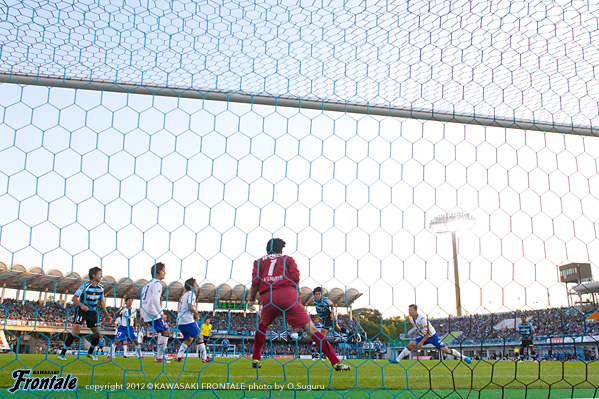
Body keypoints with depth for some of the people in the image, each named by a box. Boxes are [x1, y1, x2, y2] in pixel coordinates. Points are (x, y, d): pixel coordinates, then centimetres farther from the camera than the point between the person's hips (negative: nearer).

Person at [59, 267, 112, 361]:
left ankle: (90, 353, 23)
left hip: (93, 312, 5)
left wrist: (107, 315, 12)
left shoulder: (101, 288, 3)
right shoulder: (85, 286, -13)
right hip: (81, 310, -5)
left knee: (98, 334, 0)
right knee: (76, 331, -21)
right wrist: (81, 305, -34)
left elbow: (102, 302, 13)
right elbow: (74, 298, -14)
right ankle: (62, 353, -9)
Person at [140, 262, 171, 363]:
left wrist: (143, 315, 28)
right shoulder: (157, 283, -11)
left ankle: (161, 354, 19)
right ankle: (160, 357, -4)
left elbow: (143, 300, 23)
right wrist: (162, 313, -21)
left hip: (146, 313, 10)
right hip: (153, 313, -10)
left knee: (162, 331, 21)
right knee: (166, 332, -5)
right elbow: (154, 299, -24)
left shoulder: (148, 283, 19)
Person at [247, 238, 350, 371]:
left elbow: (255, 281, 8)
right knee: (309, 328, -2)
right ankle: (336, 362, -7)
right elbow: (295, 277, 3)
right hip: (288, 296, -1)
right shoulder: (287, 259, 21)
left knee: (262, 326, 31)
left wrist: (252, 298, 23)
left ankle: (255, 359, 27)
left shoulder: (259, 261, 23)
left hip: (267, 299, 2)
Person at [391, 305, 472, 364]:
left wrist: (421, 342, -27)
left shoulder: (422, 318, -29)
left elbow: (428, 332, -26)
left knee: (445, 350, -9)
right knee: (411, 345, -15)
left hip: (432, 335, -6)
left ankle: (463, 357, 12)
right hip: (423, 335, 6)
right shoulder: (411, 319, -5)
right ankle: (397, 360, -14)